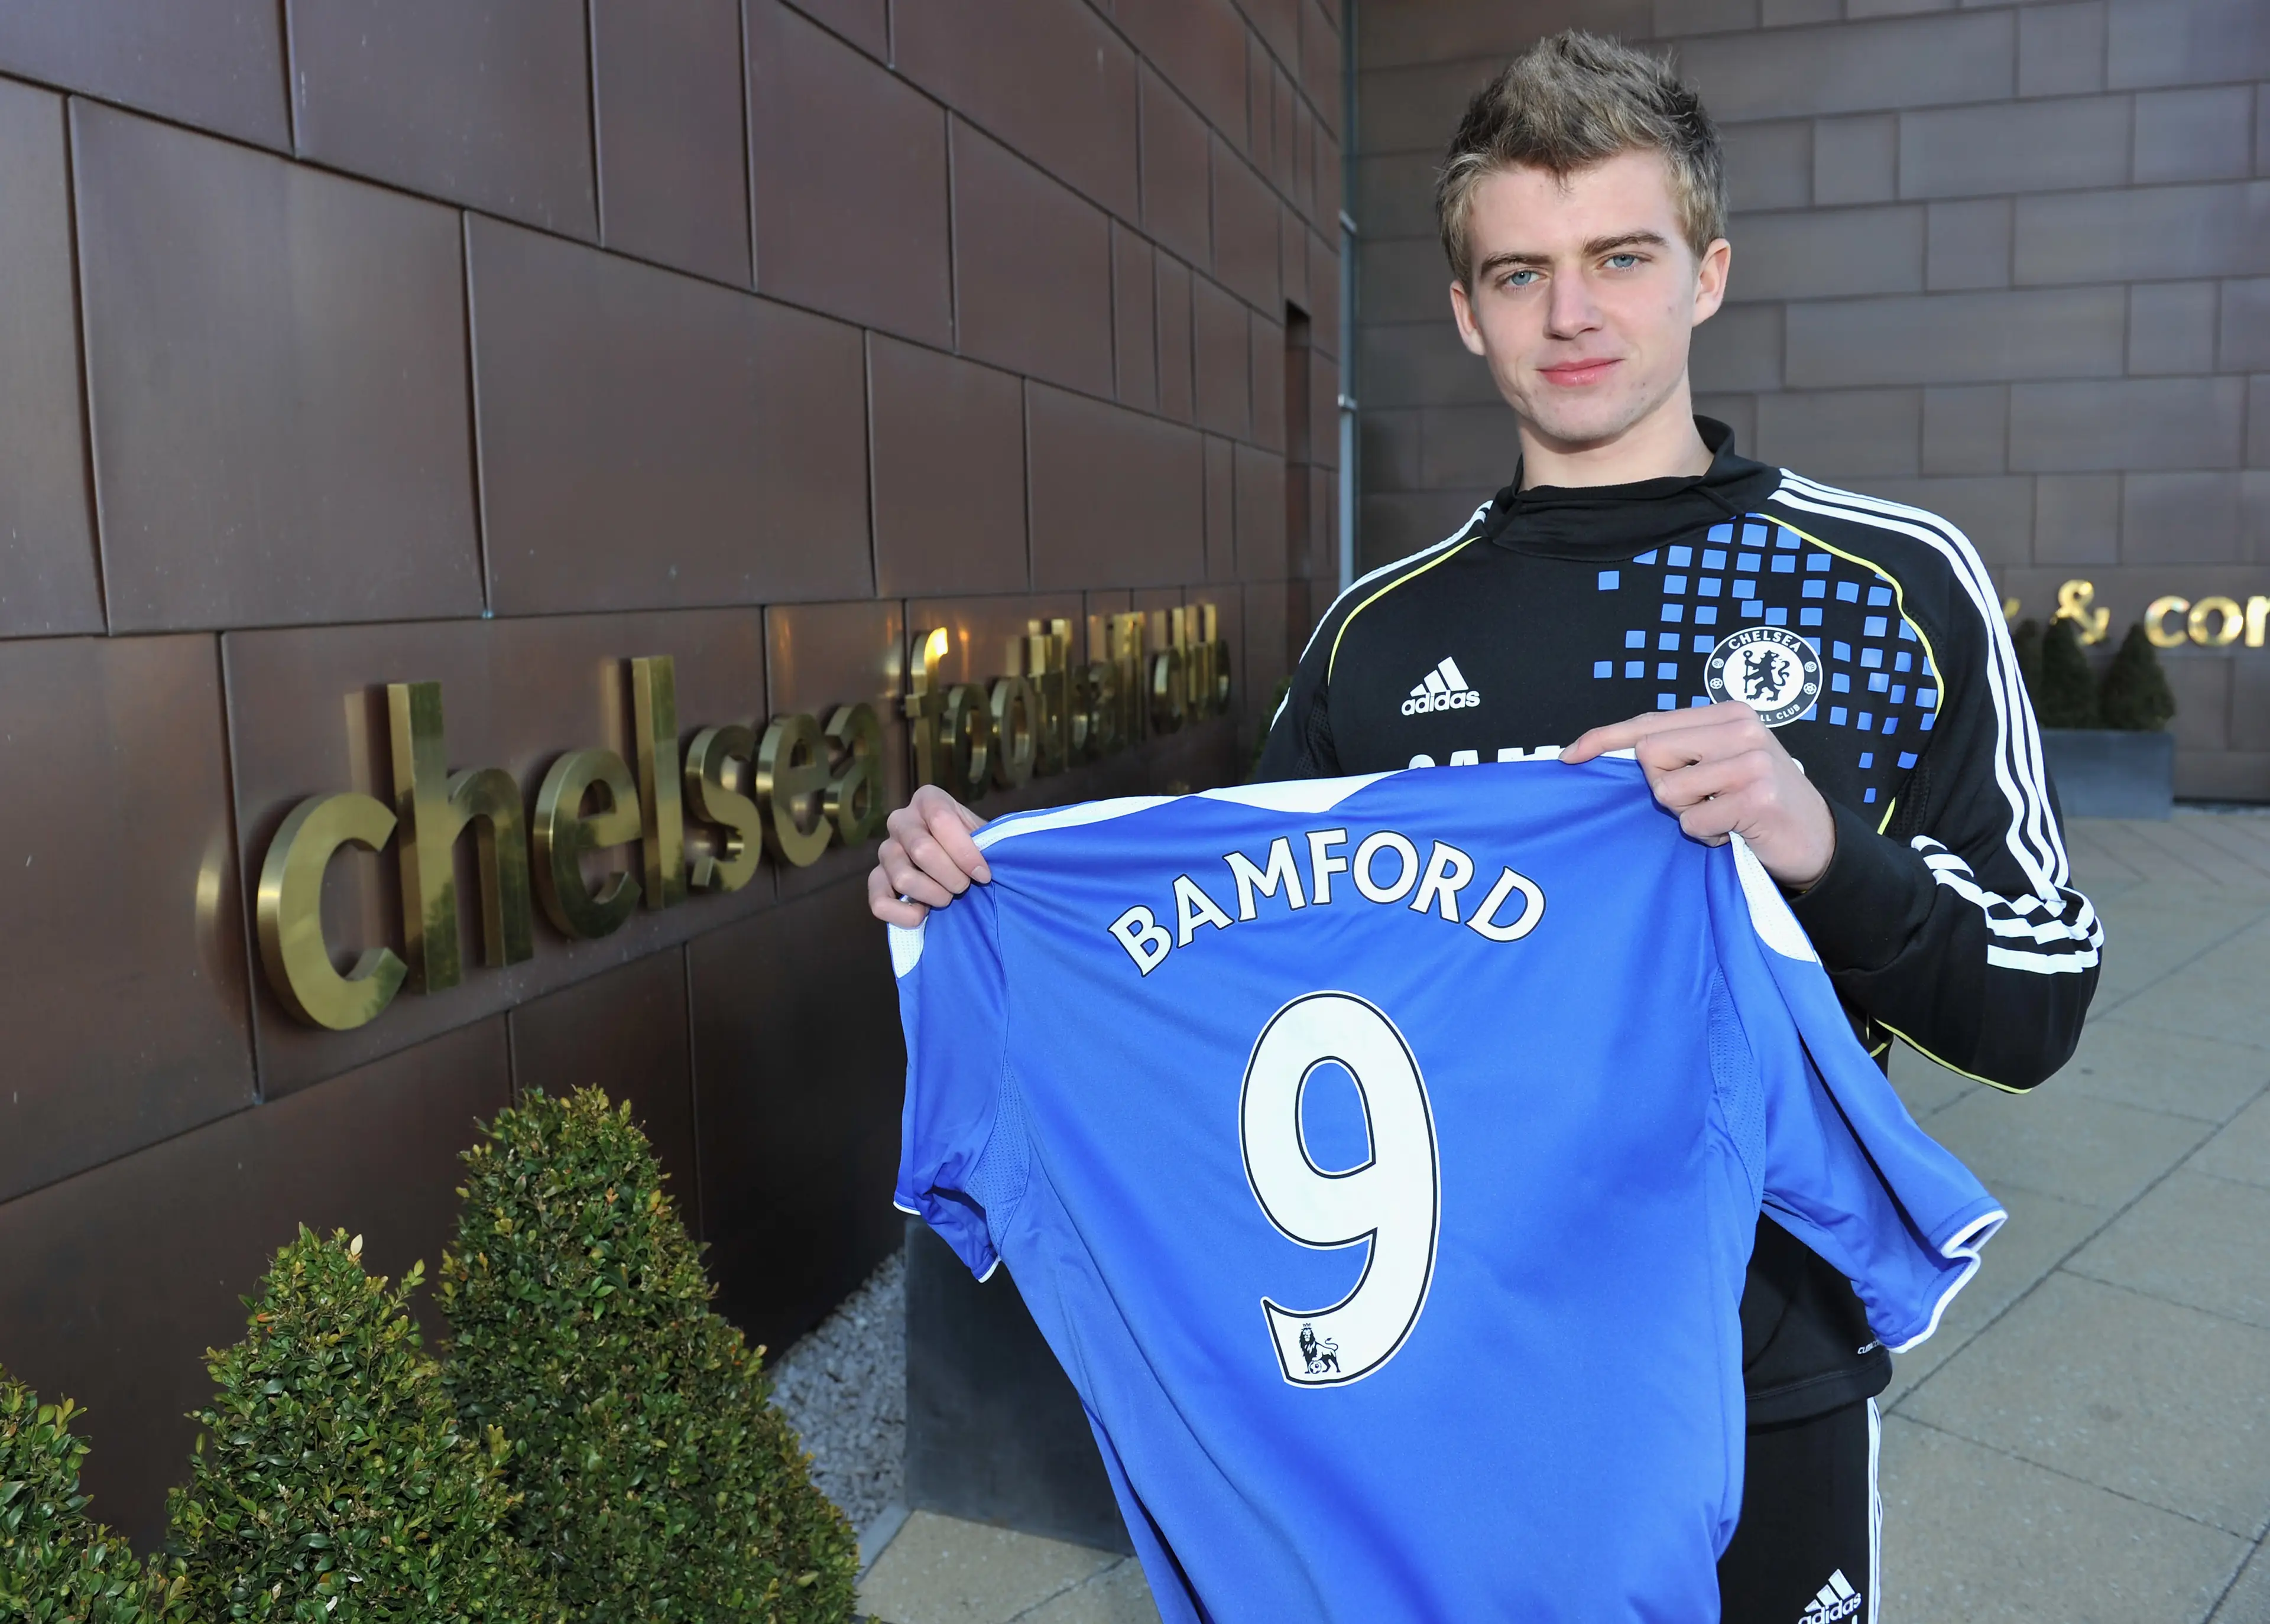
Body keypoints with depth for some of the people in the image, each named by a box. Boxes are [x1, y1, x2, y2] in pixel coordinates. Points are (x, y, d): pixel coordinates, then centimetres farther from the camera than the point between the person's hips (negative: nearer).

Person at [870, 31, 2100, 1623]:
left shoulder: (1894, 585, -7)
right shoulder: (1381, 628, 1)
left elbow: (2039, 999, -7)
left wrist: (1825, 849, -27)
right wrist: (998, 884, -9)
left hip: (1758, 1382, -2)